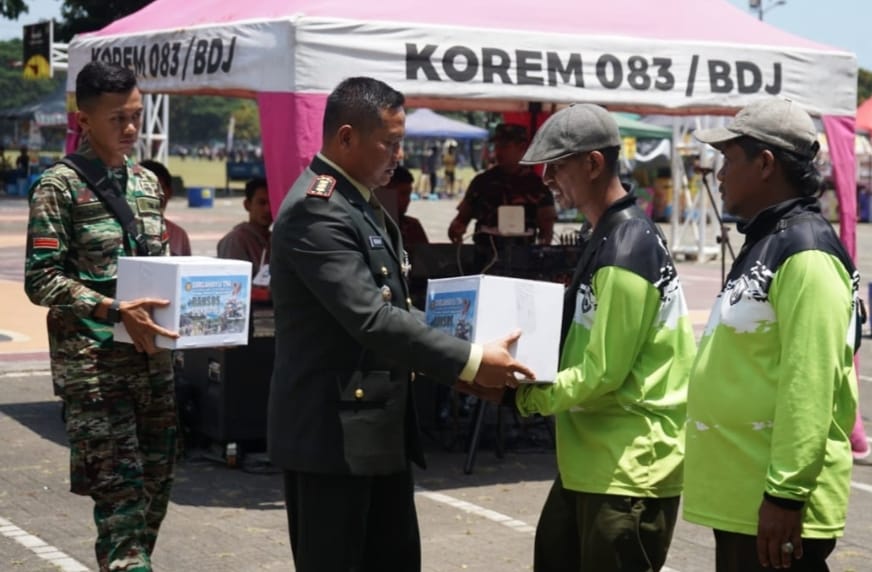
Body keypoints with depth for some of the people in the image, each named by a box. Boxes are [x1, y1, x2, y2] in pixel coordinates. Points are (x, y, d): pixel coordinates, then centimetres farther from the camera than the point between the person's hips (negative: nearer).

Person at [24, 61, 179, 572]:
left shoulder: (147, 182, 13)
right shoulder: (60, 185, -6)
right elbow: (41, 279, -12)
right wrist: (115, 311, -23)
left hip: (153, 357, 7)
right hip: (93, 362, -6)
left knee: (156, 487, 10)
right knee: (121, 495, -9)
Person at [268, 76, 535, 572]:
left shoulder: (363, 204, 14)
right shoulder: (316, 210, -18)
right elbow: (371, 320, -25)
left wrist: (462, 357, 7)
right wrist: (469, 361, -20)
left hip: (380, 429, 10)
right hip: (334, 433, -10)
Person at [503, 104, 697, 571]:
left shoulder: (625, 251, -21)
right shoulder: (612, 235, 12)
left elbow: (602, 373, -21)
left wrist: (527, 396, -11)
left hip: (629, 467, -10)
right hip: (591, 458, 10)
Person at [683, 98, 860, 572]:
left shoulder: (805, 253, -17)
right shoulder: (764, 246, 15)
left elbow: (810, 387, -23)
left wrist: (785, 494, -24)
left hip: (775, 506, -10)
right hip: (740, 499, 10)